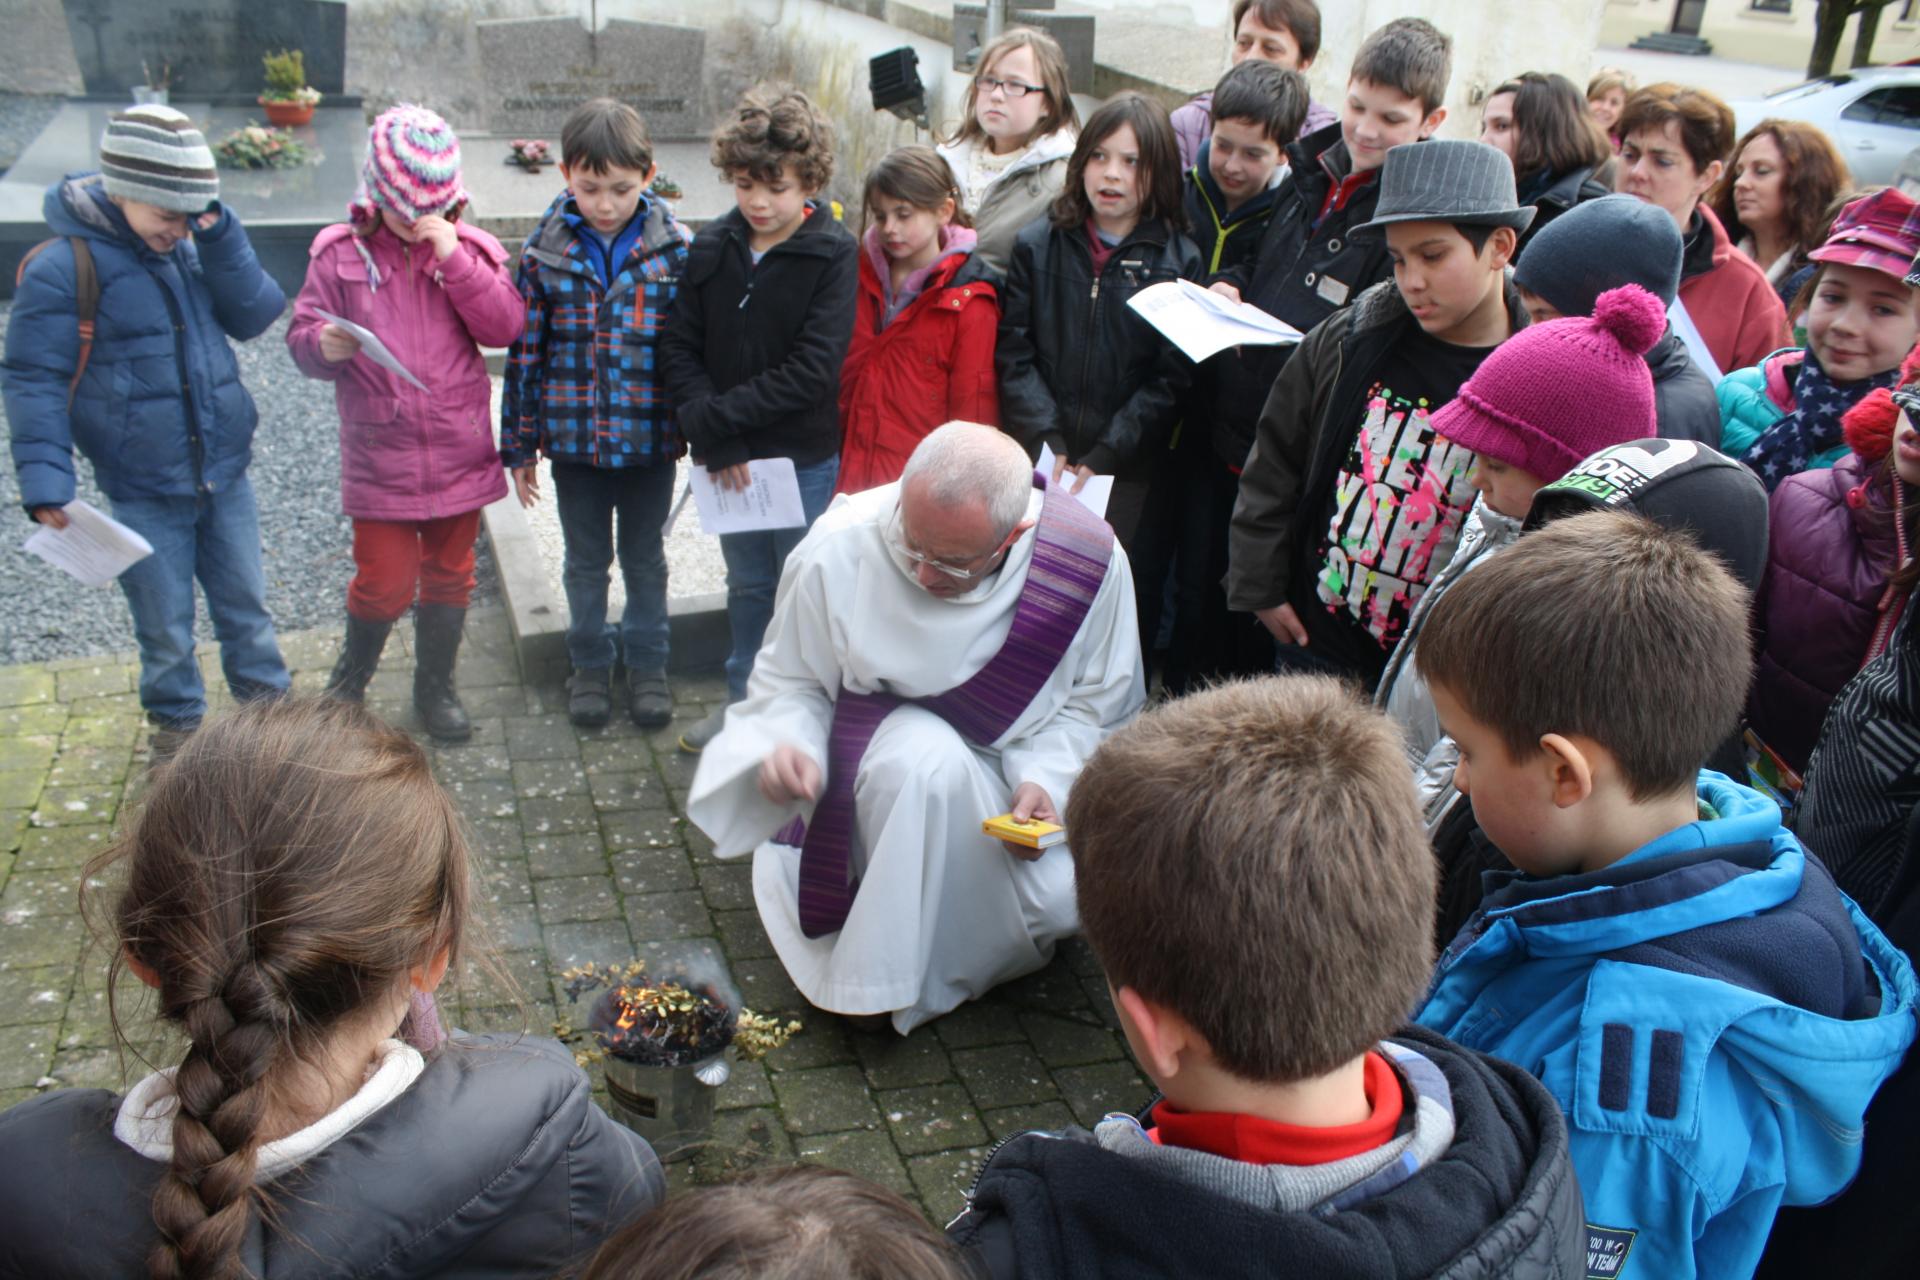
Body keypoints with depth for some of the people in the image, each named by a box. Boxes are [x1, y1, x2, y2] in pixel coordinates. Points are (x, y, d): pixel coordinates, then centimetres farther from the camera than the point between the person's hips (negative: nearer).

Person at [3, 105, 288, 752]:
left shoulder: (192, 244, 2)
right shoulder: (62, 267, -14)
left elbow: (252, 317, -6)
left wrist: (219, 238, -17)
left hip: (224, 473, 4)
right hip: (143, 492, -4)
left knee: (245, 600, 18)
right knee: (165, 625, 11)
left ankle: (266, 698, 36)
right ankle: (177, 719, 33)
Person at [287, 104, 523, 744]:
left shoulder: (471, 248, 1)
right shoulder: (340, 253, -2)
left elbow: (505, 326, -11)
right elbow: (301, 335, 0)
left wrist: (455, 257, -18)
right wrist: (324, 345, -23)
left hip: (459, 452, 2)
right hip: (380, 457, -2)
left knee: (449, 577, 14)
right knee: (384, 583, 0)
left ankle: (435, 686, 34)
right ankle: (350, 678, 29)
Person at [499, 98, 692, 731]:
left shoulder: (675, 249, -8)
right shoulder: (545, 250, -6)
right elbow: (523, 350, 0)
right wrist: (518, 444, 1)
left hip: (649, 437, -1)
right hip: (573, 436, 1)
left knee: (645, 559, 15)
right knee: (585, 560, 16)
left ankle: (647, 663, 33)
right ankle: (590, 663, 34)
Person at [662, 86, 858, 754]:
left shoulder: (834, 254, -13)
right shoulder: (713, 248, 1)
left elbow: (813, 370, -20)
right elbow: (680, 347, -1)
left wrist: (717, 419, -19)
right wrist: (713, 439, -15)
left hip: (806, 456, -4)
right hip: (728, 457, 4)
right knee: (747, 584, 19)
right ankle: (743, 699, 36)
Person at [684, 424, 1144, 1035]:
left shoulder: (1088, 560, -21)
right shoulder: (840, 548, -23)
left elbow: (1097, 703, -7)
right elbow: (789, 682, -7)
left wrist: (1047, 778, -24)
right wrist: (789, 745, -28)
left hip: (1013, 767, 2)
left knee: (1063, 904, -19)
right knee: (925, 759, -37)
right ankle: (881, 978, -18)